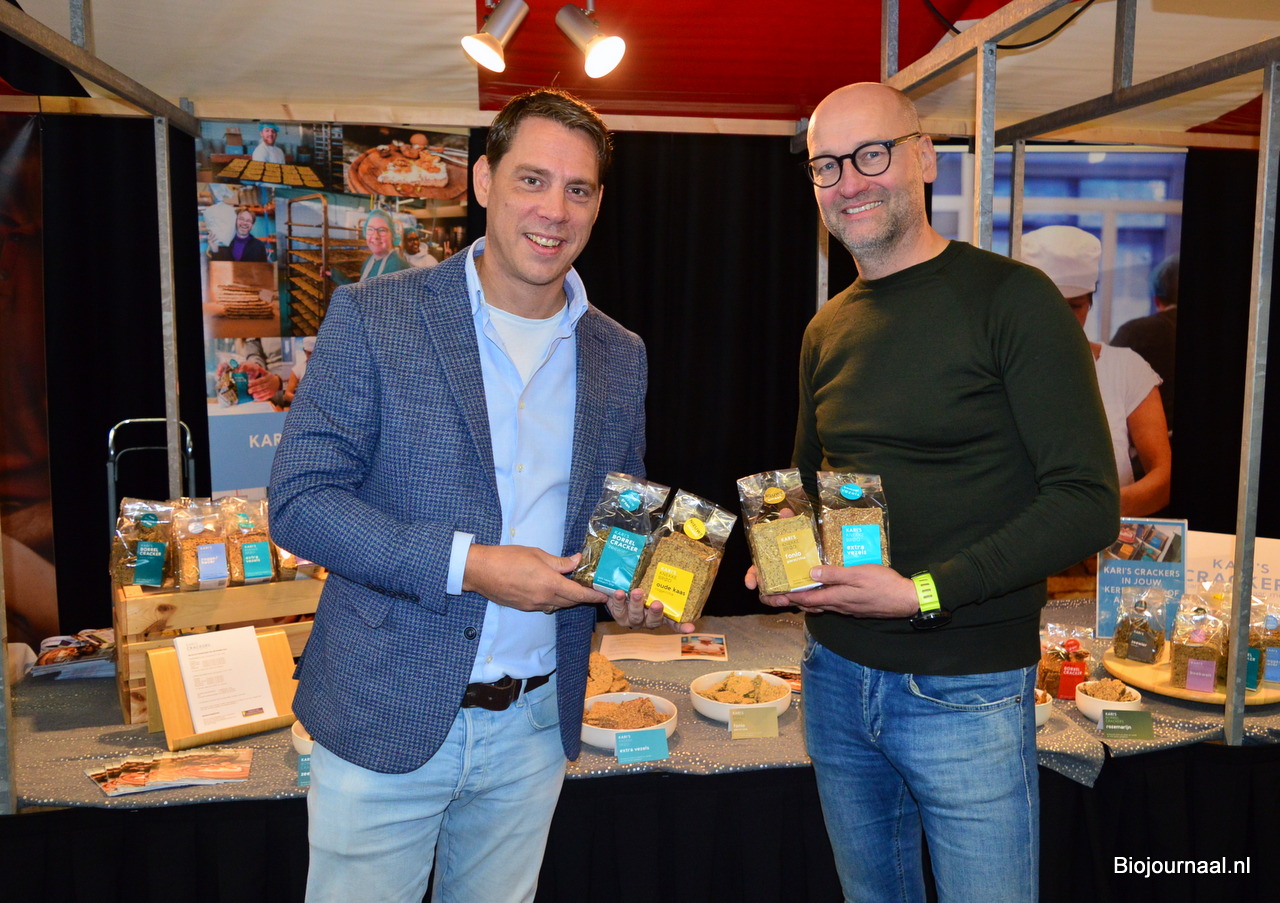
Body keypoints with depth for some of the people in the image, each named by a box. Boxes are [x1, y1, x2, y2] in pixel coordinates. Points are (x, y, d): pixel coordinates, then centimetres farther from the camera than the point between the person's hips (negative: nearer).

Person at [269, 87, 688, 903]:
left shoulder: (620, 357, 5)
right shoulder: (373, 317, -8)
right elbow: (300, 502, -12)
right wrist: (469, 564, -22)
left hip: (536, 724, 4)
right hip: (388, 719, -3)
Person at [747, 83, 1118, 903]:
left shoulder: (1012, 299, -11)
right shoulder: (828, 330, 8)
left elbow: (1088, 502, -15)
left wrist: (923, 592, -21)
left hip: (967, 691, -5)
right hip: (836, 673, 6)